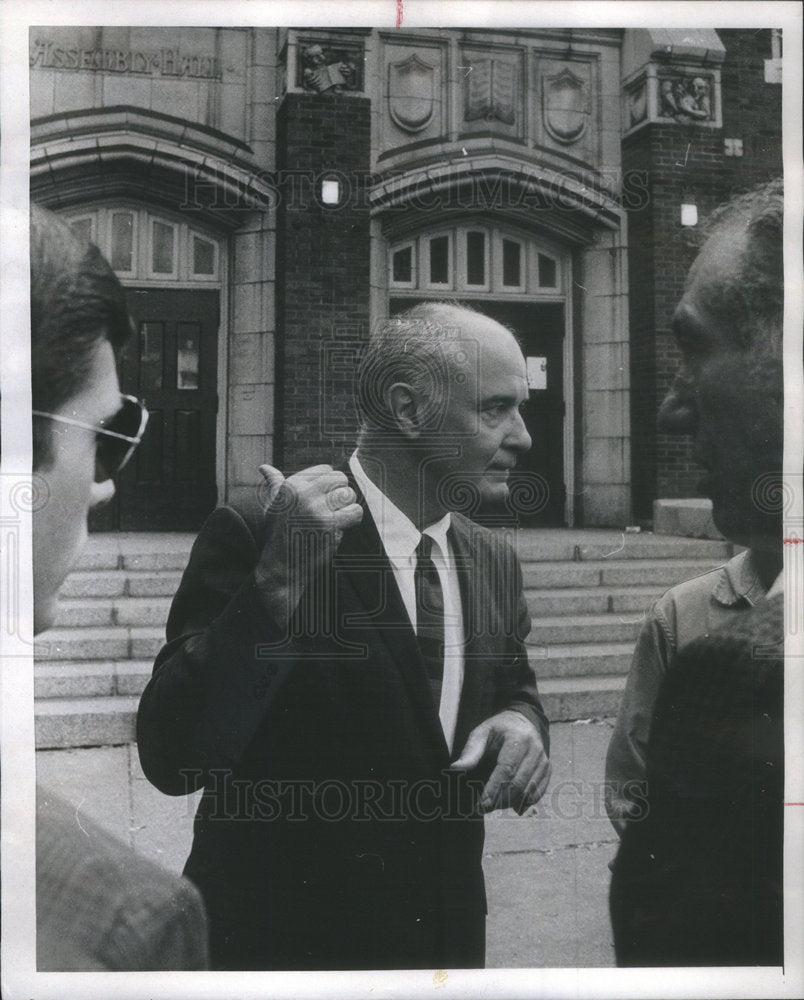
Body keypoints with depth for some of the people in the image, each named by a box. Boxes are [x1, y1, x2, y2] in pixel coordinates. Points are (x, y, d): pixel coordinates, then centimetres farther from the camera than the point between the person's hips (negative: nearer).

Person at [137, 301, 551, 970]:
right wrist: (278, 579, -35)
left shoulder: (495, 562, -1)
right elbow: (171, 760, -25)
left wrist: (521, 719, -10)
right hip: (287, 936, -5)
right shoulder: (255, 535, -20)